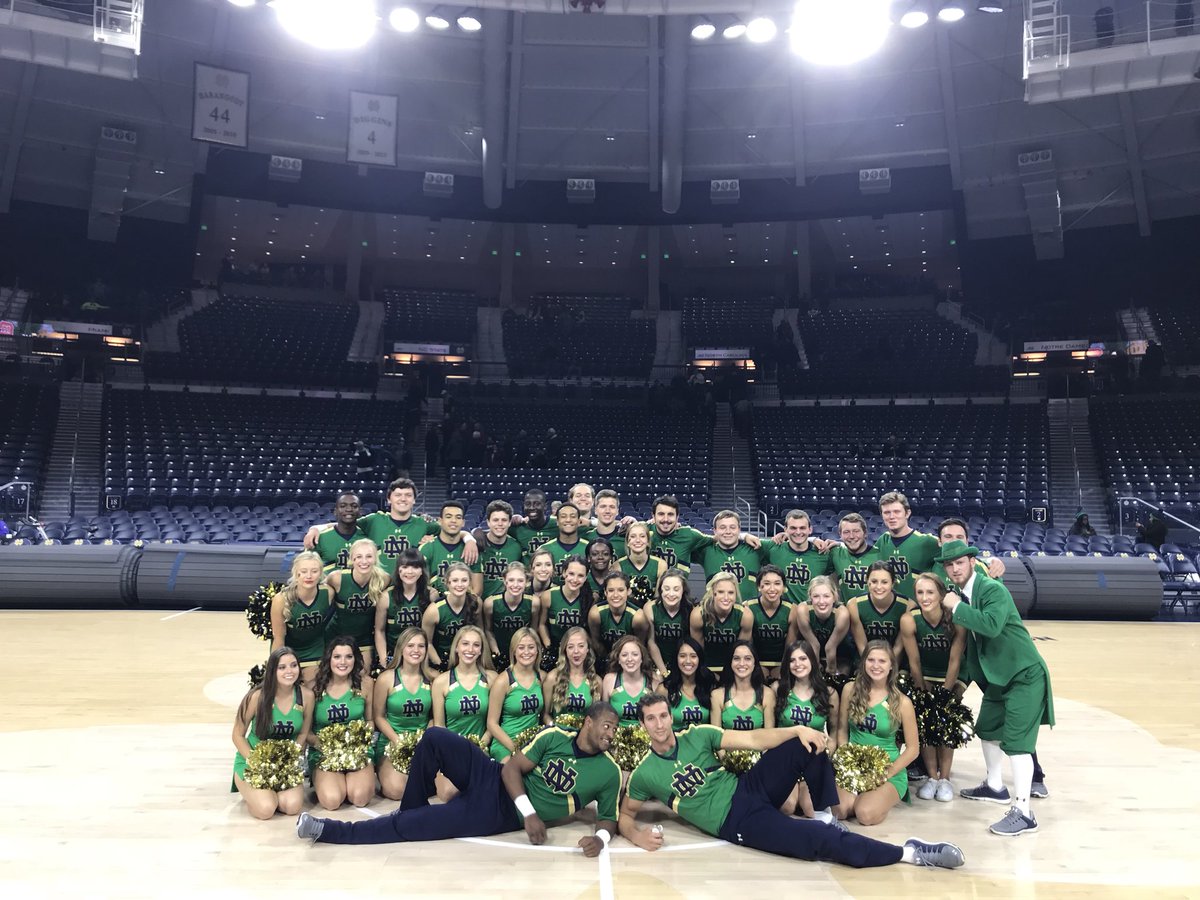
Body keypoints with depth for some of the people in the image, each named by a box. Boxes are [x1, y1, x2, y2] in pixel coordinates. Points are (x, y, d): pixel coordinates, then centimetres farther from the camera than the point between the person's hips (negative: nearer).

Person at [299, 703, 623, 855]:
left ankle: (329, 830, 3)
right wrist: (530, 813, -18)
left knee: (406, 827, -13)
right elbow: (511, 768, -4)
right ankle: (412, 808, 5)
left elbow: (608, 818, 0)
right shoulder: (554, 737, -3)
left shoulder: (609, 773, -6)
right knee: (435, 737, -19)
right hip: (495, 782, 3)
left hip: (503, 814, -2)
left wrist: (601, 837, -25)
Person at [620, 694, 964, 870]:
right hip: (736, 822, -5)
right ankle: (911, 852, -15)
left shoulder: (697, 735, 2)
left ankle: (824, 816, 2)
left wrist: (798, 729, -18)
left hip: (748, 790, 5)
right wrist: (638, 835, -17)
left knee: (808, 744, -14)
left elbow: (752, 739, -4)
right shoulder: (644, 775, -4)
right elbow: (624, 816, 8)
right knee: (819, 840, -25)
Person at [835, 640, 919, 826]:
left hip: (889, 772, -2)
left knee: (866, 814, -29)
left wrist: (887, 774, -12)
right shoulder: (850, 690, -1)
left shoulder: (902, 702, -6)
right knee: (839, 809, -27)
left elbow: (913, 748, -2)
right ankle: (865, 796, 7)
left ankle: (885, 797, 6)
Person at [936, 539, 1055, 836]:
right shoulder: (962, 596, 4)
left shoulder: (993, 589, -21)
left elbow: (992, 625, -37)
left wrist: (957, 607, -29)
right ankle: (995, 787, 37)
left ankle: (1022, 812, -7)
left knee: (1016, 740, -12)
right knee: (987, 729, 19)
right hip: (998, 676, 9)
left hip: (1025, 675, -9)